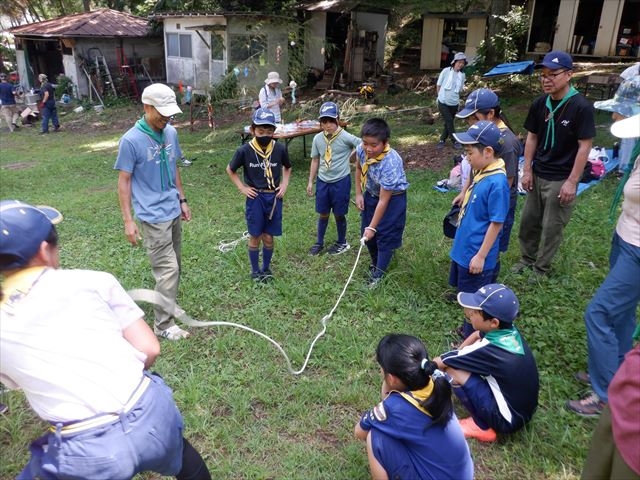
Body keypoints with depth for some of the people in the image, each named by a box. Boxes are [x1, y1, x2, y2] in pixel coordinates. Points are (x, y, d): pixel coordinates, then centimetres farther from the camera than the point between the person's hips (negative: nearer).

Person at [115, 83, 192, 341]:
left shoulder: (171, 133, 4)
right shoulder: (131, 140, -15)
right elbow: (124, 181, -10)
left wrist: (182, 200, 17)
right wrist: (128, 220, -12)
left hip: (173, 211, 7)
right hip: (153, 216, -7)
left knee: (173, 266, 15)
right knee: (168, 269, -6)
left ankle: (166, 305, 33)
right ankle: (163, 324, 8)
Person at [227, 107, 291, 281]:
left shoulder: (280, 148, -6)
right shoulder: (244, 151, -12)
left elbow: (287, 167, 14)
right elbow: (230, 170, 5)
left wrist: (284, 184, 2)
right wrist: (242, 188, -2)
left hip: (274, 198, 2)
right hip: (255, 198, -2)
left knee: (268, 237, 9)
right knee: (255, 236, 8)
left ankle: (266, 268, 30)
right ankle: (255, 271, 26)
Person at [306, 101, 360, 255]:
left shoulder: (345, 137, -16)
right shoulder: (317, 139, -2)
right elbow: (315, 161, 8)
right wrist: (310, 182, 10)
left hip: (341, 181, -4)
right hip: (323, 181, 4)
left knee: (339, 214, 10)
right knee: (323, 214, 15)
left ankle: (342, 243, 31)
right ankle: (319, 242, 33)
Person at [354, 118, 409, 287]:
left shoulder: (391, 163, -38)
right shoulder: (361, 149, -22)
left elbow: (384, 200, -31)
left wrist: (372, 227, -26)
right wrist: (359, 194, 1)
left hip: (392, 198, -6)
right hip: (371, 193, 6)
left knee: (385, 235, 0)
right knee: (366, 232, 15)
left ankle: (378, 273, 16)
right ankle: (376, 262, 39)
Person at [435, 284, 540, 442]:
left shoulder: (488, 349, -28)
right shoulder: (510, 330, -8)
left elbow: (438, 363, -15)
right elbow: (477, 334, 16)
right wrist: (458, 354, 8)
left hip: (510, 419, -8)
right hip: (524, 408, 8)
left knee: (452, 370, -16)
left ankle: (482, 427, -1)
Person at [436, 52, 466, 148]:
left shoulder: (462, 75, 2)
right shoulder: (446, 71, -8)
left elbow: (460, 90, 14)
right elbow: (438, 85, 1)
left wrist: (455, 98, 10)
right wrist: (441, 96, 6)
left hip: (454, 104, 4)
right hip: (443, 102, -4)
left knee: (448, 122, 11)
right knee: (449, 121, -8)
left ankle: (442, 139, 27)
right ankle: (454, 140, 6)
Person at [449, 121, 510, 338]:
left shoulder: (497, 182, -24)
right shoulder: (482, 173, 2)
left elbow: (496, 223, -22)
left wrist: (481, 256, -18)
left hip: (476, 255, -9)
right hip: (464, 249, 9)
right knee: (467, 295, 24)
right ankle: (468, 329, 42)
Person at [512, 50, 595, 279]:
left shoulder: (581, 107, -17)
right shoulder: (539, 104, -1)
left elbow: (585, 146, -15)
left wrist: (572, 181, -16)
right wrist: (527, 170, 4)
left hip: (561, 180, -5)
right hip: (538, 175, 6)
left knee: (552, 227, 5)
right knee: (528, 220, 15)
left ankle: (541, 267, 21)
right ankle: (527, 258, 33)